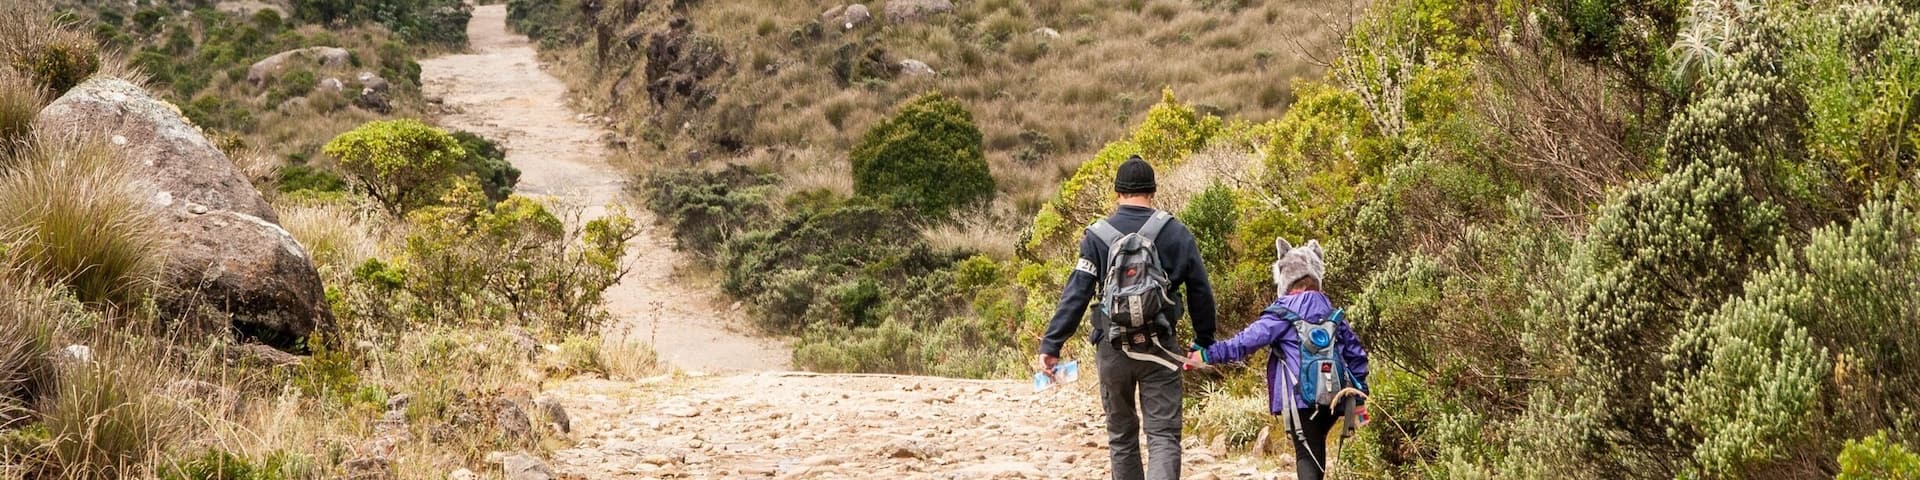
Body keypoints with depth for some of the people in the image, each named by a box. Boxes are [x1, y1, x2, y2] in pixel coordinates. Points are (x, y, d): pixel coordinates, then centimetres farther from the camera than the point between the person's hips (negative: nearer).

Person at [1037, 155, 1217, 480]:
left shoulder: (1098, 236, -2)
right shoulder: (1176, 233, -1)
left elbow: (1076, 295, -7)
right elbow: (1200, 292, 2)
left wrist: (1051, 345, -6)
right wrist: (1204, 342, 14)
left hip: (1112, 350, 1)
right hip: (1158, 349, -1)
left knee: (1121, 435, 16)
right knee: (1163, 435, -4)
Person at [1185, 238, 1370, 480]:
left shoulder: (1284, 312, -3)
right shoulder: (1332, 314, 15)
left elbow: (1247, 341, -12)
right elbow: (1356, 354, 18)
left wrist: (1208, 355, -10)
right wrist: (1359, 398, 25)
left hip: (1301, 399, -5)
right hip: (1332, 400, 6)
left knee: (1307, 455, -5)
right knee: (1316, 450, 20)